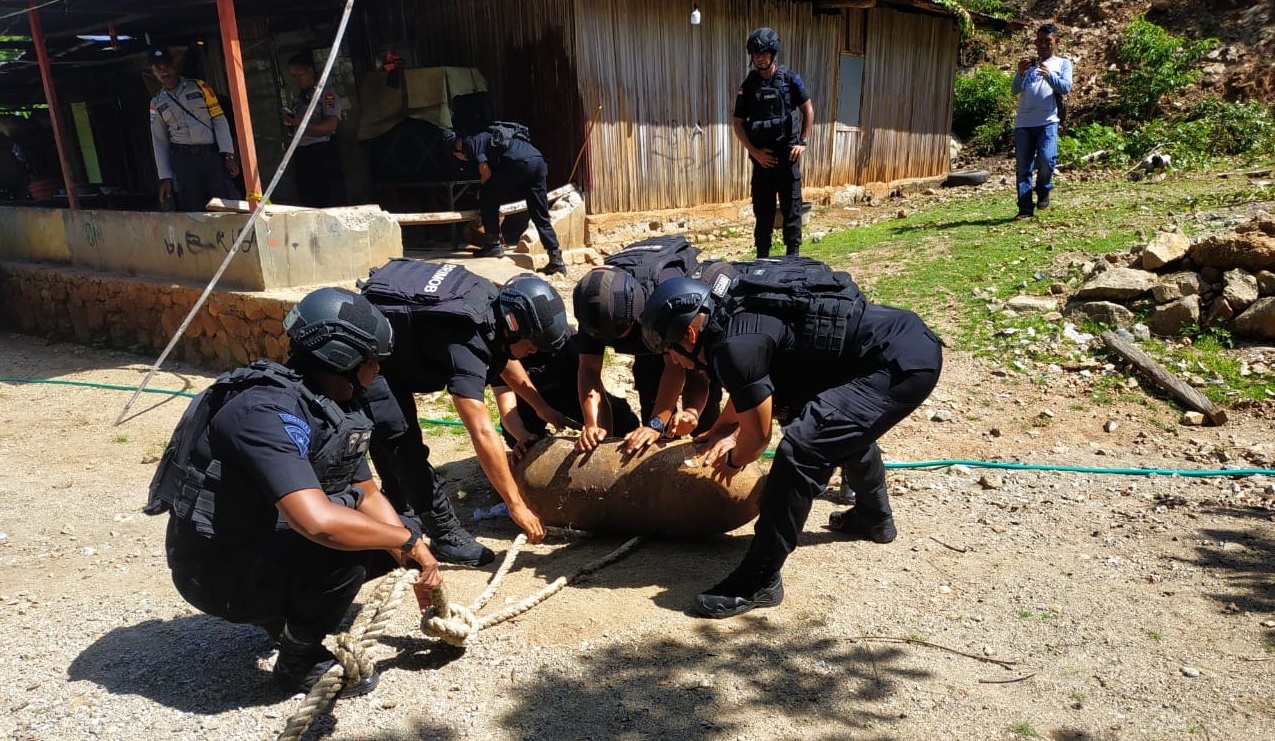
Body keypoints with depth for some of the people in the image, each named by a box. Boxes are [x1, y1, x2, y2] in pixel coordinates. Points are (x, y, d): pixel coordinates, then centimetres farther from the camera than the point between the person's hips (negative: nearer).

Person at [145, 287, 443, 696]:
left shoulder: (336, 405, -3)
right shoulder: (267, 412, -31)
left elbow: (368, 494, 7)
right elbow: (318, 522, -42)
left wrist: (418, 564, 0)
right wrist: (408, 540, -27)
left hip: (263, 539, 8)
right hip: (216, 568, -8)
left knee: (377, 530, 4)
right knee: (342, 543, -28)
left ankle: (287, 612, 16)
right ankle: (300, 661, -3)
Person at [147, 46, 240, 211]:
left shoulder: (199, 87, 6)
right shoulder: (157, 103, 12)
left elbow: (219, 119, 1)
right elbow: (159, 141, 12)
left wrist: (228, 154, -10)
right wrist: (164, 178, 5)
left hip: (213, 155, -2)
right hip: (183, 160, 2)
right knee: (191, 211, 2)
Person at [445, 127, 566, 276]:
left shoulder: (471, 143, 10)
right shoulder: (484, 138, 37)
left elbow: (486, 172, 0)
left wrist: (482, 191, 20)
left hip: (520, 163, -9)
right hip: (539, 162, 9)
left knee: (487, 196, 9)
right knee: (541, 216, 10)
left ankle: (494, 244, 7)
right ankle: (556, 259, 4)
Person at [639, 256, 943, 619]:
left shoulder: (734, 345, -18)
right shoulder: (736, 314, 10)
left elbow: (758, 435, -8)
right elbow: (752, 388, 30)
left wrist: (732, 461, 11)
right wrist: (725, 429, 28)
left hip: (902, 365, -11)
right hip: (915, 342, 11)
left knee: (800, 450, -20)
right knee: (846, 426, 34)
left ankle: (759, 581, -9)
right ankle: (874, 518, 56)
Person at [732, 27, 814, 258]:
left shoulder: (790, 79, 0)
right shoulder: (748, 86, 4)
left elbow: (808, 110, 6)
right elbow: (737, 123, 5)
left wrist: (803, 142, -2)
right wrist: (754, 152, -4)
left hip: (788, 153, -2)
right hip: (762, 156, 2)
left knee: (791, 205, 0)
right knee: (762, 208, 6)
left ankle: (793, 255, 7)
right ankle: (762, 256, 14)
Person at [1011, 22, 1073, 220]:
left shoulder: (1062, 63, 16)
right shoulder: (1028, 63, 21)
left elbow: (1066, 87, -2)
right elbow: (1015, 89, 6)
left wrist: (1049, 75, -20)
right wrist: (1021, 74, -15)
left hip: (1048, 121, -2)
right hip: (1023, 122, 2)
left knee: (1046, 159, -20)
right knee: (1022, 168, -2)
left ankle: (1043, 190, 7)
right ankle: (1025, 208, 2)